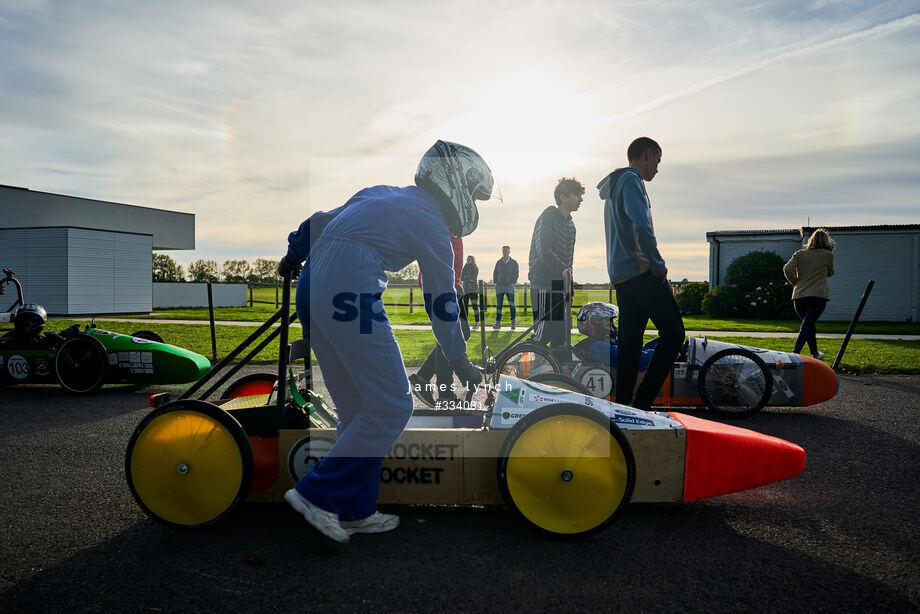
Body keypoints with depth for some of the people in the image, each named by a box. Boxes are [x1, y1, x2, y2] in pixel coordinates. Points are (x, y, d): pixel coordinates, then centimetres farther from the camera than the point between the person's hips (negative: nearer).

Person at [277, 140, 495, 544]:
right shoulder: (431, 225, 1)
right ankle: (317, 494, -1)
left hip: (311, 288, 9)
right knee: (391, 407, -2)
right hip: (350, 296, -9)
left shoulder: (381, 194, 22)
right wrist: (459, 361, 16)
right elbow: (441, 302, 5)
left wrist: (292, 257, 40)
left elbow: (320, 222, 26)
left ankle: (355, 510, 18)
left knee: (357, 406, 13)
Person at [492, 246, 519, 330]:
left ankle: (513, 323, -2)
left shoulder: (514, 262, 3)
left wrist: (512, 283, -8)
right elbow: (495, 273, 13)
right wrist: (495, 283, 1)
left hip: (509, 287, -2)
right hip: (499, 287, 2)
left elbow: (516, 274, 4)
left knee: (511, 305, -7)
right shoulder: (499, 262, 9)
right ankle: (498, 323, 4)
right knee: (499, 305, 1)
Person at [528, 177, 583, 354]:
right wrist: (562, 270, -29)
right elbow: (543, 250, -19)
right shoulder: (548, 217, -8)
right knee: (543, 333, -11)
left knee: (560, 335, 9)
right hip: (543, 285, -8)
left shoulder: (570, 225, 18)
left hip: (560, 286, 8)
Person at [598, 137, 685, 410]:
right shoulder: (631, 180, -6)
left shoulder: (614, 185, 26)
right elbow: (642, 228, -20)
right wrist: (659, 266, -13)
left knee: (630, 341, 8)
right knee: (673, 333, -8)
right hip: (640, 271, -10)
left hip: (620, 274, 10)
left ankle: (623, 406, 9)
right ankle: (641, 403, -12)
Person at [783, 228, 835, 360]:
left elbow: (787, 269, -6)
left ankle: (815, 353, 34)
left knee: (809, 325, 20)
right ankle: (795, 353, -26)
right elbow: (830, 273, 19)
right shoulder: (828, 255, 4)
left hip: (799, 296, 3)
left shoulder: (799, 254, 8)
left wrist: (795, 283, 8)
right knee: (807, 327, -9)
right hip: (818, 295, -3)